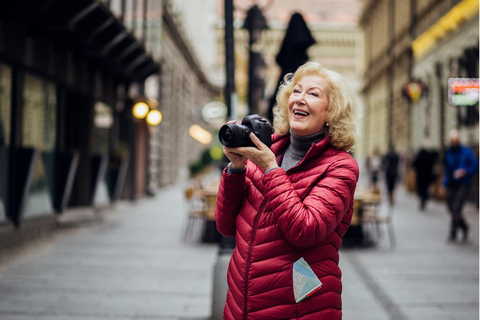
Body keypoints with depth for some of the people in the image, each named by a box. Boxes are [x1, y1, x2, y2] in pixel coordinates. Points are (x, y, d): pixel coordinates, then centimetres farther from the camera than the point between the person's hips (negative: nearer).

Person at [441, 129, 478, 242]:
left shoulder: (466, 151, -2)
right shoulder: (448, 153, 12)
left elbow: (475, 165, -2)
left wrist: (465, 171, -18)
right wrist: (445, 184, 16)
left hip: (462, 185, -5)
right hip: (451, 185, 5)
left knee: (456, 209, -15)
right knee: (452, 210, 5)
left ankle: (453, 233, -9)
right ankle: (464, 228, 27)